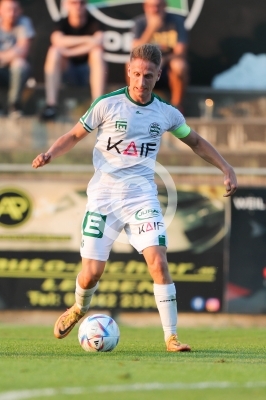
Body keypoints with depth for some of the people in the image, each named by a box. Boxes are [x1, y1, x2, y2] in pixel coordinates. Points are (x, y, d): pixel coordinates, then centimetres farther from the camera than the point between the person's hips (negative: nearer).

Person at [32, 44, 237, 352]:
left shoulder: (167, 114, 4)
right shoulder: (107, 105, -4)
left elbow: (196, 142, 20)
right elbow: (75, 135, 6)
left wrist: (227, 169, 12)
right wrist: (49, 155, -11)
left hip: (142, 196, 1)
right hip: (104, 196, -1)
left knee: (158, 262, -18)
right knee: (91, 274, -3)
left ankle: (171, 336, -11)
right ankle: (79, 309, 33)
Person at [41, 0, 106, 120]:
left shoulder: (93, 23, -8)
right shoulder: (62, 23, -6)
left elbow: (98, 42, -29)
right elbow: (58, 40, -28)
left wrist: (69, 52, -29)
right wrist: (87, 40, -29)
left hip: (90, 71, -1)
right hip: (68, 71, 1)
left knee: (97, 51, -29)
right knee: (54, 50, -25)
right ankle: (51, 104, -34)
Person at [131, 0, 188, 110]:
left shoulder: (176, 21, -9)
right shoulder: (140, 22, -7)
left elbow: (181, 52, -14)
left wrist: (164, 59, -31)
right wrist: (151, 29, -29)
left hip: (170, 73, -1)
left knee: (179, 64, -34)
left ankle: (177, 105, -18)